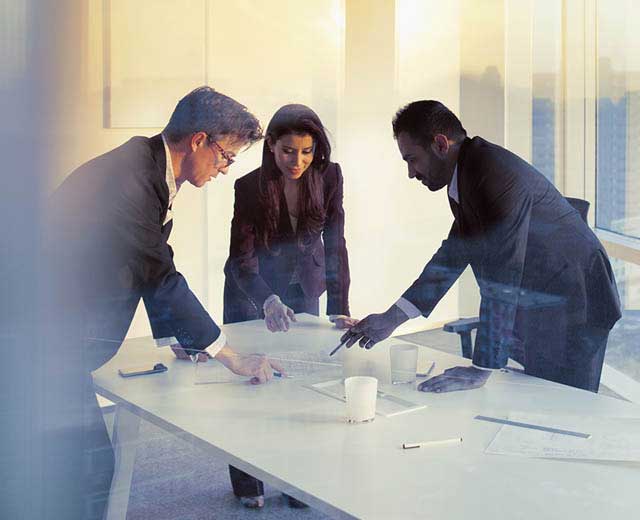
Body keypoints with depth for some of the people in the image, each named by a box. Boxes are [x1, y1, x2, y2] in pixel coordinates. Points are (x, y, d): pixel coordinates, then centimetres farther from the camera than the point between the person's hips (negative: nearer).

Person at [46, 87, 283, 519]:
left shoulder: (153, 172, 7)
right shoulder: (128, 176, -23)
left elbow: (155, 270, 15)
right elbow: (161, 277, -21)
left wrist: (176, 340, 14)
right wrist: (234, 358, -15)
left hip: (63, 338, 9)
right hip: (45, 339, -9)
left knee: (95, 460, 11)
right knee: (92, 464, -6)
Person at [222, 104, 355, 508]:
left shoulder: (329, 176, -16)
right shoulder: (250, 187, -24)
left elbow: (335, 244, -15)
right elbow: (242, 258, -27)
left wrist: (339, 308, -24)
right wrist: (268, 302, -44)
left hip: (304, 288, 2)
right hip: (252, 292, -2)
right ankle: (247, 483, 22)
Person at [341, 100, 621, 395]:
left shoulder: (498, 175, -27)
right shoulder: (466, 171, 4)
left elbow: (502, 278, -30)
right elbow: (454, 253, 12)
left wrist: (480, 370, -29)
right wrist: (392, 317, 7)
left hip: (570, 311, -9)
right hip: (537, 309, 9)